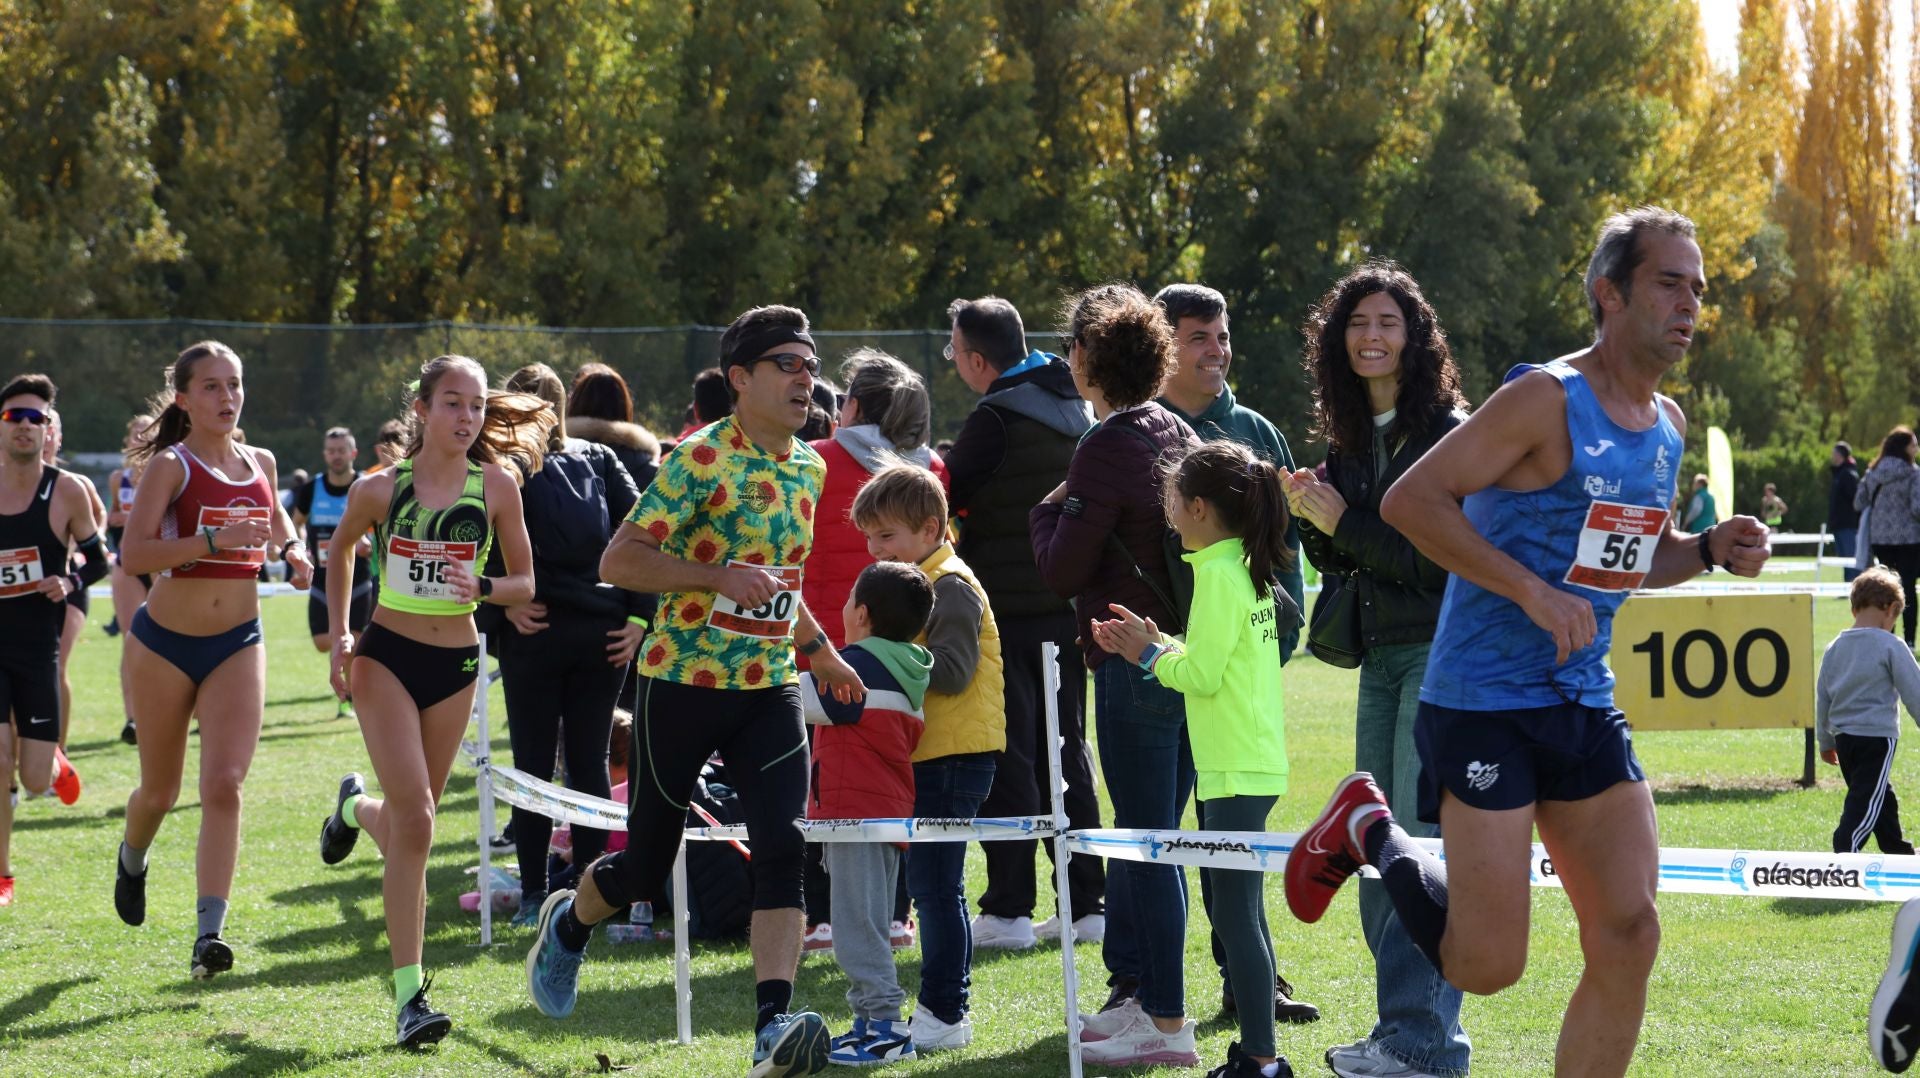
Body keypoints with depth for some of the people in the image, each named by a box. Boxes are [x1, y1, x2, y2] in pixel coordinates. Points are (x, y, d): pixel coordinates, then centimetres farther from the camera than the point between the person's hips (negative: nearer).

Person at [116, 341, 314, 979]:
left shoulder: (260, 463, 6)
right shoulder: (170, 465, -10)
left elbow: (277, 518, 28)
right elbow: (134, 555, -22)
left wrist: (293, 549, 6)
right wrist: (213, 540, -30)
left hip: (238, 643, 3)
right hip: (165, 641, -3)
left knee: (224, 784, -14)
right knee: (160, 792, 11)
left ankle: (210, 933, -17)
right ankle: (132, 859, 47)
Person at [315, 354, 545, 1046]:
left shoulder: (497, 484, -4)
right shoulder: (380, 489, -6)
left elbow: (524, 582, 3)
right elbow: (340, 551, 14)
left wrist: (483, 589, -18)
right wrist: (338, 635, 5)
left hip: (456, 664, 3)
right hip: (386, 657, -3)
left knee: (410, 820, 12)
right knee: (415, 820, -15)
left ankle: (356, 808, 50)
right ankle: (409, 993, -10)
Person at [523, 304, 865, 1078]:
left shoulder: (808, 467, 11)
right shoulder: (702, 459, -13)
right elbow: (618, 561, -17)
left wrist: (818, 648, 24)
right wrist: (720, 575, -26)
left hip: (771, 687, 5)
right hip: (685, 681, -5)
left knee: (784, 849, -14)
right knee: (647, 865, 7)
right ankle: (567, 923, 40)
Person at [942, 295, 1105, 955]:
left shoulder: (997, 417, -14)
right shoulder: (1077, 409, 10)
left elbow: (945, 499, -8)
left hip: (1009, 608, -7)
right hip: (1068, 603, 7)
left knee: (1008, 759, -3)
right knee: (1066, 752, 12)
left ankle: (1008, 908, -3)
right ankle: (1088, 902, 13)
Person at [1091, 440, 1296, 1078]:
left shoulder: (1217, 575, -14)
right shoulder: (1249, 570, 13)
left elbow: (1203, 674, -18)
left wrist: (1150, 653, -4)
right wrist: (1156, 645, 12)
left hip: (1236, 769, -10)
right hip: (1254, 762, 10)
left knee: (1235, 912, -8)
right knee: (1241, 910, 14)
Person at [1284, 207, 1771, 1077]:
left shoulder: (1668, 425, 12)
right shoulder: (1547, 400, -14)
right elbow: (1410, 499, -18)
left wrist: (1709, 549, 6)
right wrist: (1534, 591, -23)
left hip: (1586, 706, 8)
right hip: (1485, 703, -8)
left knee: (1628, 938, -1)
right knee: (1487, 965, -6)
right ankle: (1367, 830, 20)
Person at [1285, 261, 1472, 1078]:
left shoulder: (1451, 431, -9)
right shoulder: (1349, 439, 14)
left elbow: (1449, 556, -15)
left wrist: (1344, 524, -13)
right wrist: (1313, 523, -1)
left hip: (1441, 651, -8)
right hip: (1380, 656, 8)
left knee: (1421, 845, -12)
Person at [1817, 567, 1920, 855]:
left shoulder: (1835, 648, 8)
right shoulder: (1891, 647, -10)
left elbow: (1822, 697, 14)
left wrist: (1826, 741, 23)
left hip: (1843, 737, 7)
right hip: (1877, 736, -7)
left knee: (1881, 797, 22)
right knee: (1867, 801, -7)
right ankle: (1845, 849, -19)